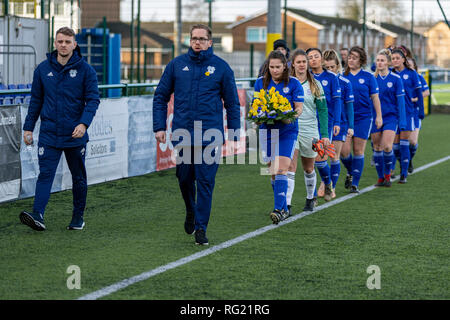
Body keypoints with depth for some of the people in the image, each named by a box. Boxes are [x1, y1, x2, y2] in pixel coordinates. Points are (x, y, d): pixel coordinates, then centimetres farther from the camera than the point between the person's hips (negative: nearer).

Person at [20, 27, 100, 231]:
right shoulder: (43, 69, 5)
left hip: (75, 135, -1)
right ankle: (37, 215, -21)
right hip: (48, 134, 1)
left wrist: (84, 123, -20)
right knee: (45, 174, -10)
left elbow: (93, 99, -5)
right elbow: (36, 100, 13)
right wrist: (28, 127, 9)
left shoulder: (85, 70, -2)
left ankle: (78, 217, 21)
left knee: (78, 177, 9)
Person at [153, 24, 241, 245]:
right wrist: (159, 127, 2)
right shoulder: (177, 65, 6)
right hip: (182, 134, 2)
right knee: (184, 178, 9)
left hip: (211, 134, -2)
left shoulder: (221, 67, 2)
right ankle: (191, 212, 37)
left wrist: (234, 135, 3)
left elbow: (232, 103, 7)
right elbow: (161, 97, 10)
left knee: (205, 182, -4)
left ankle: (201, 228, 2)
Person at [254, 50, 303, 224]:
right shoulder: (261, 82, 6)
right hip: (267, 130, 3)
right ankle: (284, 209, 18)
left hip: (287, 131, -3)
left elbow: (299, 107, 0)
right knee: (273, 172, 6)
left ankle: (279, 209, -17)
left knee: (281, 170, -14)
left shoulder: (294, 83, -2)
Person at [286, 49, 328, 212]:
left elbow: (323, 110, 2)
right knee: (290, 167, -14)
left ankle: (310, 199, 33)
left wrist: (325, 134, -4)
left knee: (308, 168, 13)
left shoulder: (315, 85, 2)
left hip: (309, 130, 1)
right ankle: (287, 204, -18)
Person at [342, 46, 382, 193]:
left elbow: (375, 97, 4)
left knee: (358, 150, -2)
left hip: (363, 117, -2)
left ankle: (355, 183, 4)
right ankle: (350, 172, 26)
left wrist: (379, 116, 0)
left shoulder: (368, 76, 1)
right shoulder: (342, 76, 5)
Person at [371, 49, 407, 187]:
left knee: (387, 146, -15)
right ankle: (380, 178, 14)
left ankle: (387, 174, 6)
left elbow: (400, 101, -2)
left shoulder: (396, 79, -2)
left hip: (391, 116, -3)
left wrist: (402, 121, -5)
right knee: (377, 147, 3)